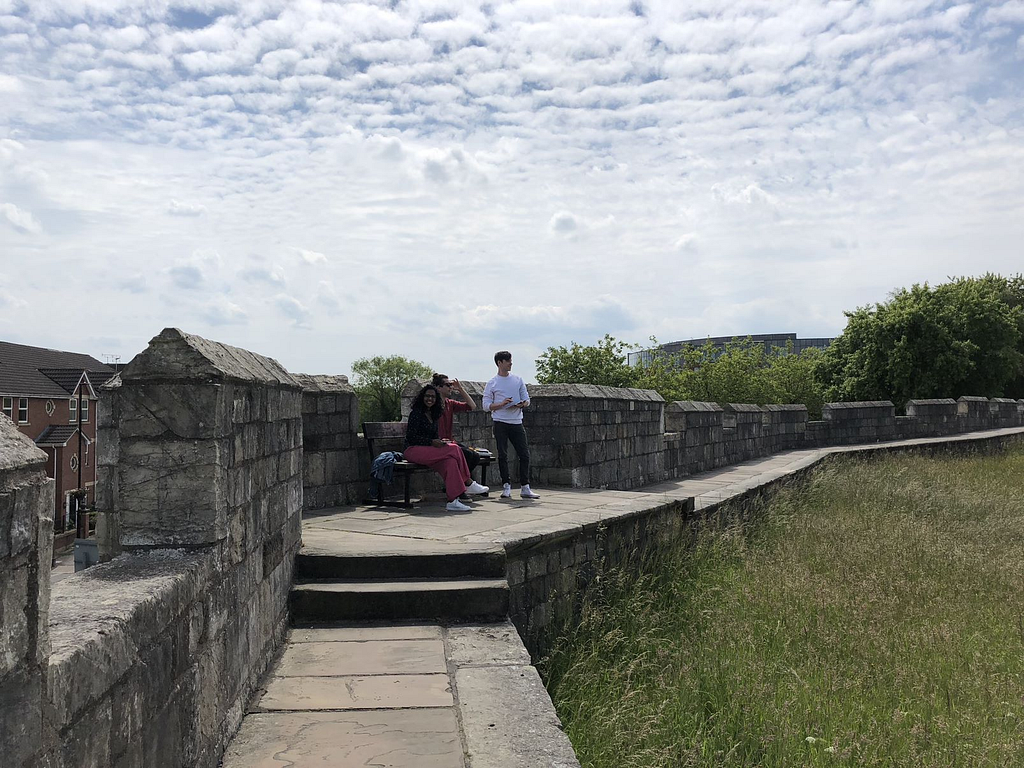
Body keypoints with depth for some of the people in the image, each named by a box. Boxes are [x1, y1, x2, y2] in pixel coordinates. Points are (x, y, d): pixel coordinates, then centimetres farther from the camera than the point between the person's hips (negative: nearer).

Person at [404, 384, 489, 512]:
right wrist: (432, 442, -18)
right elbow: (411, 437, -13)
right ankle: (468, 483, -11)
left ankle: (452, 501, -29)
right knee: (454, 449, -22)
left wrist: (440, 441, -2)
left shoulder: (433, 415, 18)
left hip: (427, 450, 8)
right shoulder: (416, 413, -7)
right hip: (413, 450, -8)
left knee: (450, 461, -24)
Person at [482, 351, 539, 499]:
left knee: (524, 454, -2)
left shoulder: (518, 380, 12)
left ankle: (525, 488, 4)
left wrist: (521, 404, -10)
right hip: (500, 423, -3)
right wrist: (502, 404, -17)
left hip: (517, 422, 3)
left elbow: (526, 399, 13)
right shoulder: (492, 383, 3)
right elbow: (486, 405, -1)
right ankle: (506, 486, 5)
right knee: (503, 455, -3)